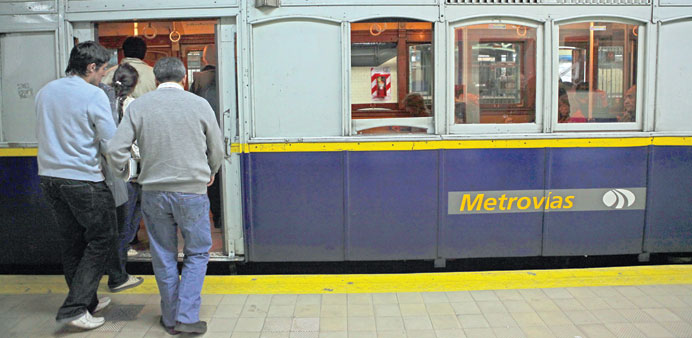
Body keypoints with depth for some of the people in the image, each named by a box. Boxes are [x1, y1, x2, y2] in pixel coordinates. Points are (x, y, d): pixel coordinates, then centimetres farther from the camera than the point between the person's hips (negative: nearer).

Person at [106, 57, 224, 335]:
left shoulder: (138, 106, 0)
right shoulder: (199, 104, -2)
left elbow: (115, 149, -6)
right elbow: (217, 150, 6)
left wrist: (125, 173, 14)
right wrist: (209, 174, 25)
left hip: (153, 192, 2)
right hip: (192, 190, -2)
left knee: (164, 257, 14)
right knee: (197, 253, 12)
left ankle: (171, 319, 24)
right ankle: (187, 316, 4)